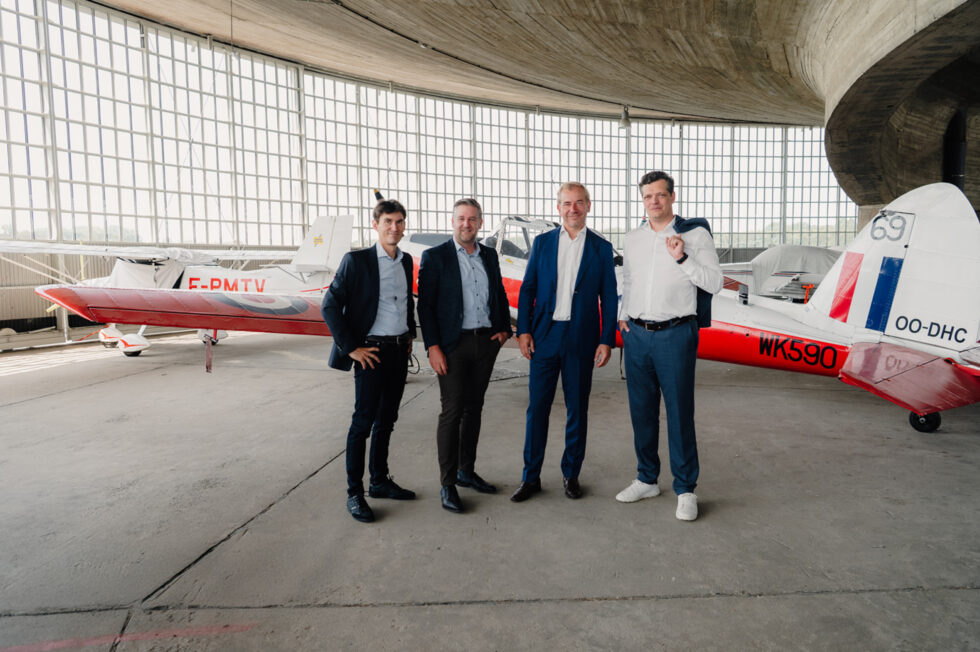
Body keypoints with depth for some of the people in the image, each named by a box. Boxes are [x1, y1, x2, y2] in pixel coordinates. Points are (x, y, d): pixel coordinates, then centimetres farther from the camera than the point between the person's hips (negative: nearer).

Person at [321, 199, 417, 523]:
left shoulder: (406, 261, 9)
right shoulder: (356, 261, -10)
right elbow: (330, 306, -12)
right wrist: (350, 348, -13)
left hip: (400, 351, 6)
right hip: (372, 352, -6)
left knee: (386, 420, 14)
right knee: (363, 422, -1)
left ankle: (380, 481, 27)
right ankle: (354, 493, 10)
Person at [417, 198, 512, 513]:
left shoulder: (489, 256, 11)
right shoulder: (434, 257, -4)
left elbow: (500, 295, 20)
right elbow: (425, 305, -7)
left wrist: (505, 328, 6)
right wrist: (432, 347, -14)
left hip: (486, 342, 5)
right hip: (453, 345, -5)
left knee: (474, 408, 13)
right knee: (452, 412, -3)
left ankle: (466, 471, 27)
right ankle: (447, 484, 7)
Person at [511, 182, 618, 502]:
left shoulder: (601, 247, 4)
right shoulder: (542, 242, 7)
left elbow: (608, 296, 4)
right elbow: (527, 289, 6)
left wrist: (607, 340, -3)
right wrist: (523, 330, -3)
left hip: (581, 339, 0)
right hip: (545, 336, 1)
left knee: (577, 409, 8)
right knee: (537, 407, 4)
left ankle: (571, 474, 24)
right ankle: (531, 477, 16)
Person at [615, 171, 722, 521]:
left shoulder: (695, 234, -2)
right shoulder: (633, 237, 11)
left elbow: (714, 283, -7)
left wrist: (682, 259, -18)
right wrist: (623, 317, 10)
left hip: (675, 335, -4)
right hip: (636, 334, 5)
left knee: (680, 414, -1)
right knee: (641, 412, 12)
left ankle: (685, 489, 13)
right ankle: (647, 479, 26)